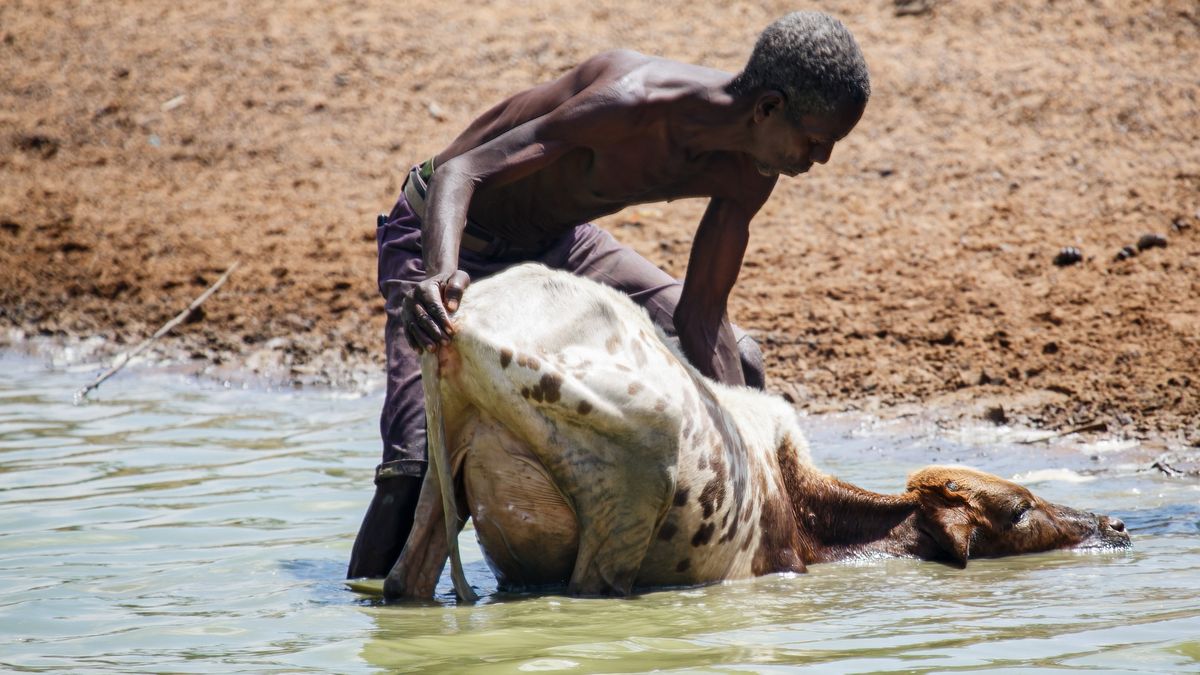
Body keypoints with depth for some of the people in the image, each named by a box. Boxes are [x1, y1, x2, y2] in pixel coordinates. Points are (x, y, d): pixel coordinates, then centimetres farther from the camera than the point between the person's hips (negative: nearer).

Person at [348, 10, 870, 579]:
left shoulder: (747, 174, -14)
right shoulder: (634, 104, -38)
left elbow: (702, 312, -6)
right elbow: (463, 170, -42)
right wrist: (442, 274, -61)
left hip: (557, 243, 8)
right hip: (443, 236, -8)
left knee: (736, 364, 8)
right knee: (422, 459, -26)